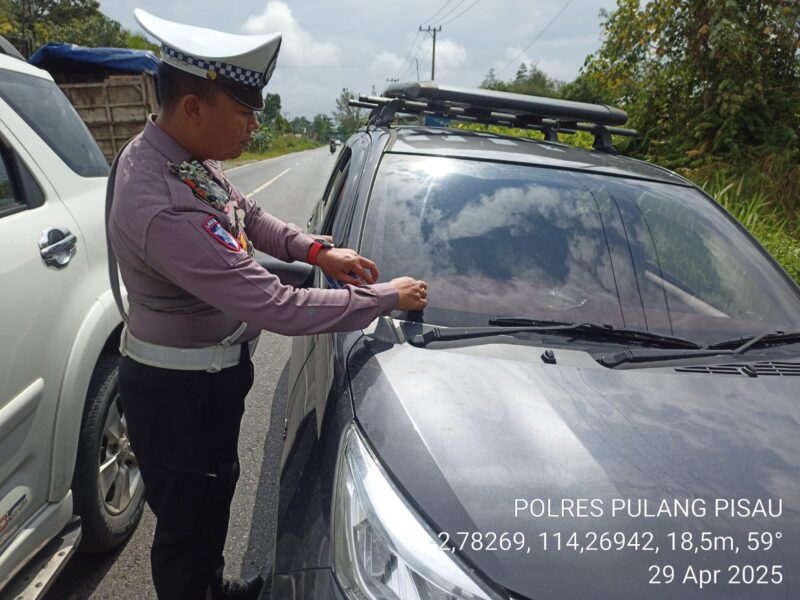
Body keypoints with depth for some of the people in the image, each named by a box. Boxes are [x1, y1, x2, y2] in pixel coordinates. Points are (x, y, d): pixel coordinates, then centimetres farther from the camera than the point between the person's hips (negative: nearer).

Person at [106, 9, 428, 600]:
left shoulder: (183, 153, -5)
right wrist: (386, 297, -24)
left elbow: (248, 214, 11)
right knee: (186, 522, 15)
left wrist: (315, 249, -5)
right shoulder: (163, 208, -36)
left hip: (207, 376, 10)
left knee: (214, 494, 29)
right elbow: (277, 308, -35)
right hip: (179, 392, -10)